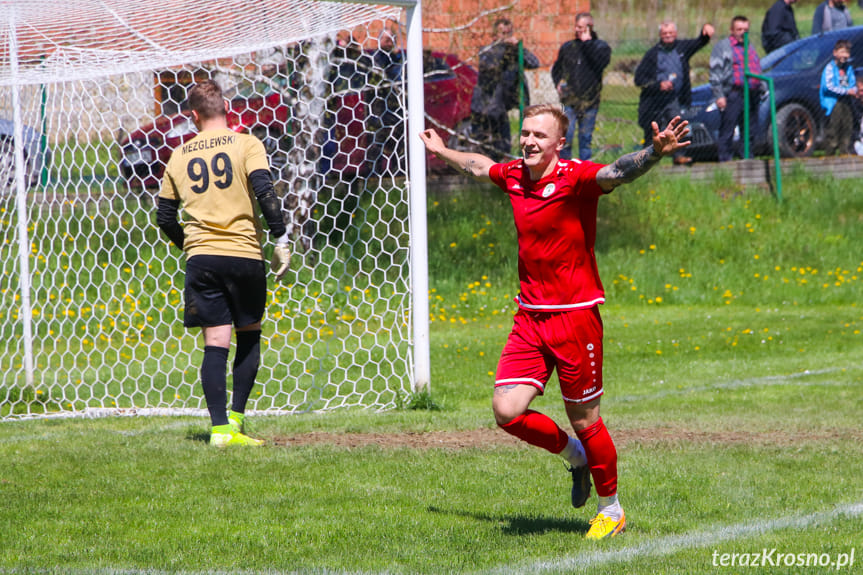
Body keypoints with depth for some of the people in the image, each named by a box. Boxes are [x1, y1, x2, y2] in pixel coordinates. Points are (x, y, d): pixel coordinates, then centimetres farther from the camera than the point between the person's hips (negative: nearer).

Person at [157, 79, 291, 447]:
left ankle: (220, 427, -8)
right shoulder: (246, 145, -1)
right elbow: (264, 192, -14)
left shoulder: (180, 156, 10)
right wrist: (281, 240, -8)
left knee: (215, 342, 1)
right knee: (250, 334, 15)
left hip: (200, 256, 2)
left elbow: (165, 217, 14)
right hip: (244, 254, -2)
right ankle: (236, 416, 7)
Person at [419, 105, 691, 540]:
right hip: (529, 317, 6)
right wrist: (442, 152, 45)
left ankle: (611, 510, 24)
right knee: (507, 411, -5)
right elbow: (479, 166, 28)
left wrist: (654, 153, -53)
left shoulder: (576, 178, -14)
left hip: (576, 315, -6)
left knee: (584, 420, 2)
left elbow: (618, 172, -34)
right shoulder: (513, 175, 5)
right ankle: (575, 456, 24)